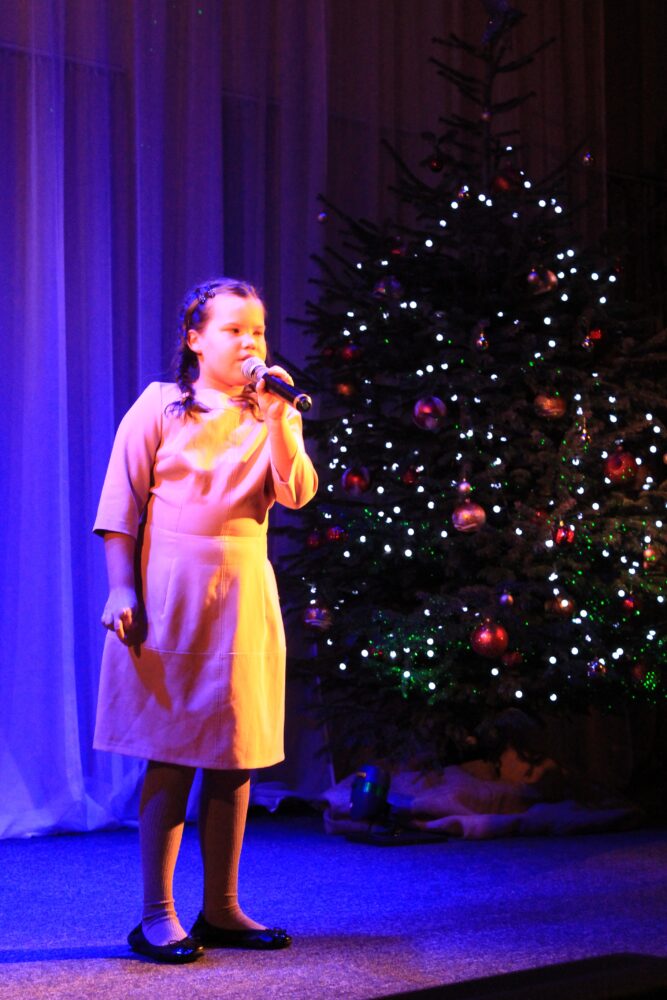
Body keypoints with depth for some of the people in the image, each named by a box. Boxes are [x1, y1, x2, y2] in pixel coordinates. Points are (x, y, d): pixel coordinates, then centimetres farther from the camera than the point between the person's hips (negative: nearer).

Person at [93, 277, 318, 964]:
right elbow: (120, 506, -3)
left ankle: (221, 909, 17)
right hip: (169, 590, -4)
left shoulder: (271, 414, 11)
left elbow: (296, 493, -5)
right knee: (171, 753, -4)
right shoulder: (159, 407, 0)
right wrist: (122, 590, -11)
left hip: (243, 592, 4)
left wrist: (275, 415, -12)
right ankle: (157, 918, 4)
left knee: (237, 752, 6)